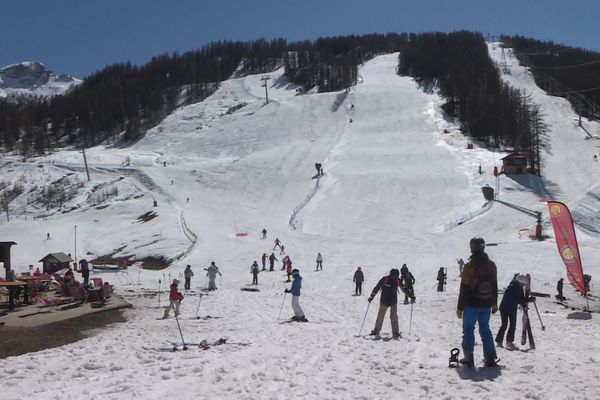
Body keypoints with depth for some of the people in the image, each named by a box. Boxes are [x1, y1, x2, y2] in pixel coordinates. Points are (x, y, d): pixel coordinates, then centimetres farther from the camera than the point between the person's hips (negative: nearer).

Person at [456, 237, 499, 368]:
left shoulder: (469, 266, -15)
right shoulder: (491, 265, 1)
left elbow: (464, 288, -12)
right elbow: (494, 285, 10)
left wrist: (459, 307, -5)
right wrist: (494, 303, 21)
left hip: (471, 305, -4)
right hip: (486, 305, 5)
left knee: (468, 329, 7)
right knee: (485, 329, 15)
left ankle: (468, 358, 7)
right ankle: (490, 358, 13)